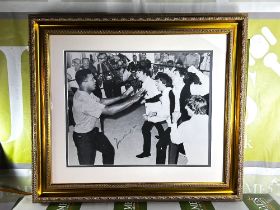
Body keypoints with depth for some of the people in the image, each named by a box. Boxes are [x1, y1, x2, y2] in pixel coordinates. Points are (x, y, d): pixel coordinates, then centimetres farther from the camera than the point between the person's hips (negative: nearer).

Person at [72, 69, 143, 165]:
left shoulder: (86, 93, -4)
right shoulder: (83, 100, -34)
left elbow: (101, 101, 4)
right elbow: (109, 110, -35)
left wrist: (122, 96, -1)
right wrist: (132, 100, -31)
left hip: (94, 131, 10)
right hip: (84, 137, -10)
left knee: (109, 150, 23)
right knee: (87, 163, 5)